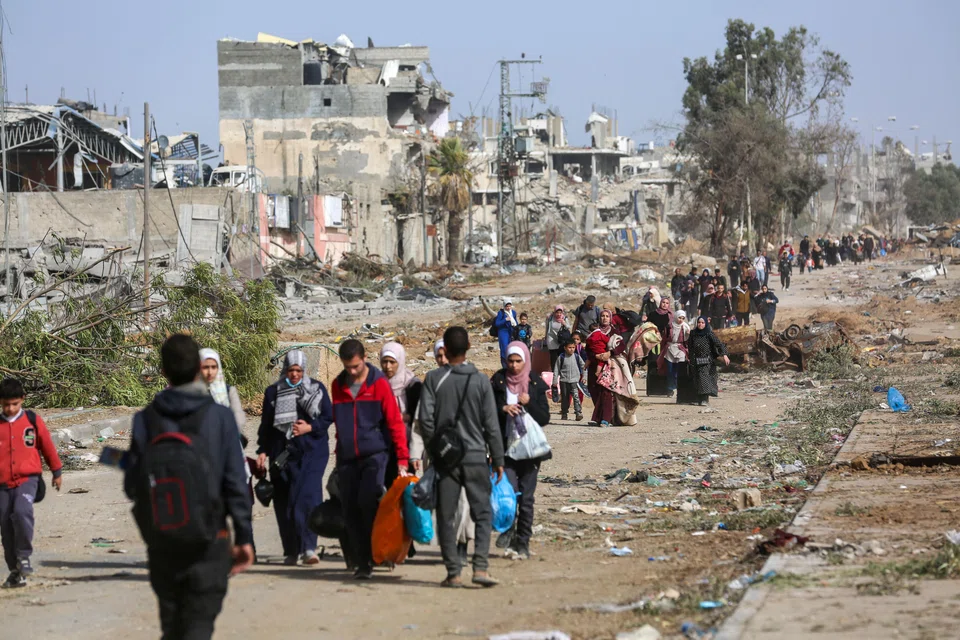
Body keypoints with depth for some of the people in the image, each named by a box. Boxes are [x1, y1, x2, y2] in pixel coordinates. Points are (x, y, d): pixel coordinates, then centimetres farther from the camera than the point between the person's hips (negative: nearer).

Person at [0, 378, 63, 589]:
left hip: (28, 478, -2)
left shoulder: (33, 421, 3)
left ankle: (24, 556, -9)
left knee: (21, 512, -27)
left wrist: (57, 471, 17)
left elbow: (47, 446, 12)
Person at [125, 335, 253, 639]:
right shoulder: (220, 417, -6)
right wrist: (244, 537, 0)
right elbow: (236, 483, -7)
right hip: (208, 544, -2)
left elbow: (132, 485, -1)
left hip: (161, 542, 2)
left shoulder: (145, 420, -2)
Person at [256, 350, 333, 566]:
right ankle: (291, 551, 10)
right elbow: (266, 424, 13)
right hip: (282, 454, 2)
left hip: (312, 451, -2)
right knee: (283, 502, 1)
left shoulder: (317, 388, 7)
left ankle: (308, 548, -18)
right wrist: (262, 451, 6)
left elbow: (328, 417, 7)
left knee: (308, 497, -15)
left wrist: (310, 427, -9)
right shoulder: (273, 392, 10)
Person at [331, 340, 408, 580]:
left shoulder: (379, 383, -3)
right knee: (350, 511, 2)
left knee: (368, 499, -21)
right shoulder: (338, 385, 10)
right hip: (347, 458, 5)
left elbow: (395, 422, -5)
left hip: (375, 453, -5)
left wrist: (402, 459, -9)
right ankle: (364, 563, 11)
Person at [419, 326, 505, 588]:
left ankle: (453, 572, 5)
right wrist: (498, 460, 6)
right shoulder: (480, 380, -2)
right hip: (476, 456, 0)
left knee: (446, 517, 6)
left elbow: (426, 418, -9)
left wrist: (434, 449, 5)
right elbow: (491, 424, -1)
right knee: (483, 513, 5)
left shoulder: (434, 379, -3)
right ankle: (480, 566, -9)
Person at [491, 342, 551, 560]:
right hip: (505, 447, -1)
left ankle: (523, 542, 9)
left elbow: (545, 418, 3)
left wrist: (528, 403, -13)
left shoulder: (535, 384, 5)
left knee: (526, 497, 2)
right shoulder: (498, 382, 3)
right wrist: (502, 409, -15)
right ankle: (509, 535, 0)